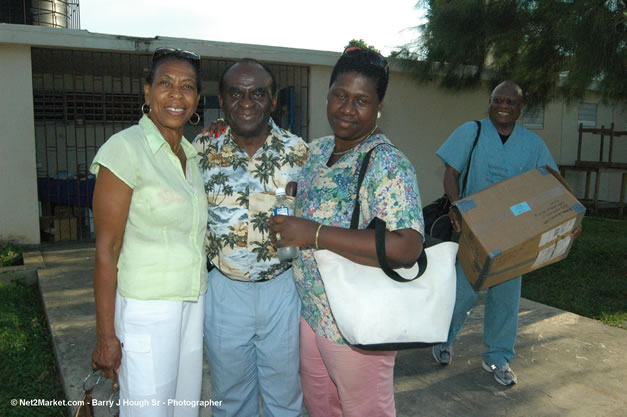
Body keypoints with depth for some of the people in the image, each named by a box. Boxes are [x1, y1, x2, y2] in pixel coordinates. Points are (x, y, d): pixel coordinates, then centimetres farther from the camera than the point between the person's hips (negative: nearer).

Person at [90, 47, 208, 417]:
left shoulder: (191, 154, 8)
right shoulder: (126, 148, -13)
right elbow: (107, 250, -13)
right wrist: (106, 335, -12)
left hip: (194, 303, 7)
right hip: (146, 310, -6)